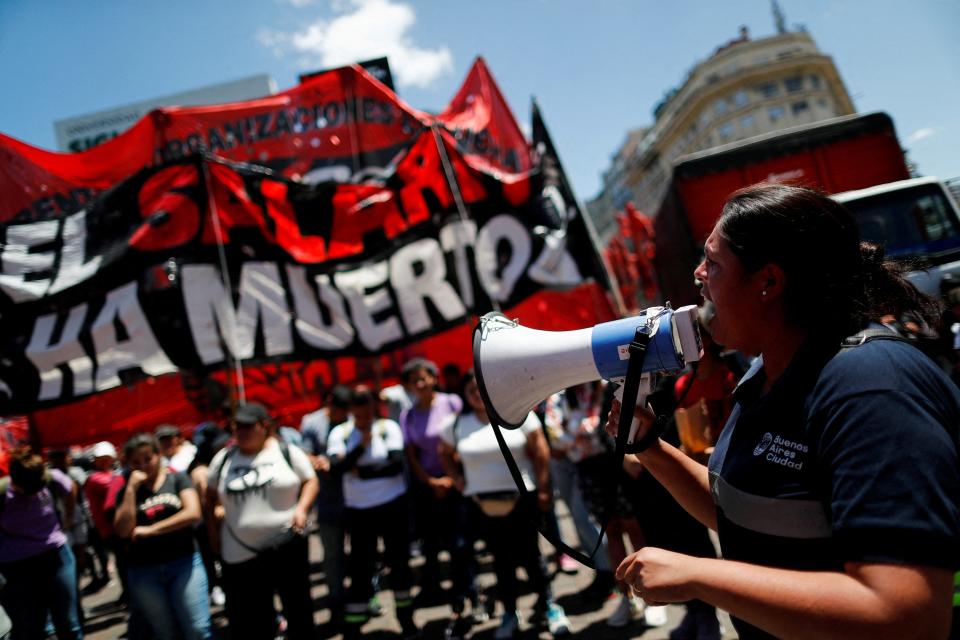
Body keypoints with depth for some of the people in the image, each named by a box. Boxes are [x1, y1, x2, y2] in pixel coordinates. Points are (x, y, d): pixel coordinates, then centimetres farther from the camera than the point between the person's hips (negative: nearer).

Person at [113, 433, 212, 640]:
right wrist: (131, 488, -9)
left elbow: (193, 513, -13)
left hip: (184, 563, -2)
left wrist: (150, 530, -12)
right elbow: (123, 530, -7)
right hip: (144, 572, 3)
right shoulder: (127, 491, 7)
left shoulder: (177, 479, 1)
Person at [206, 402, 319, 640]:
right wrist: (213, 531, 10)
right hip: (241, 552, 2)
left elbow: (310, 481, 4)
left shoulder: (286, 452, -2)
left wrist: (301, 509, -11)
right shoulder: (223, 459, 5)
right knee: (252, 620, 9)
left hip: (287, 546, -2)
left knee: (298, 607, 10)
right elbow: (210, 497, 16)